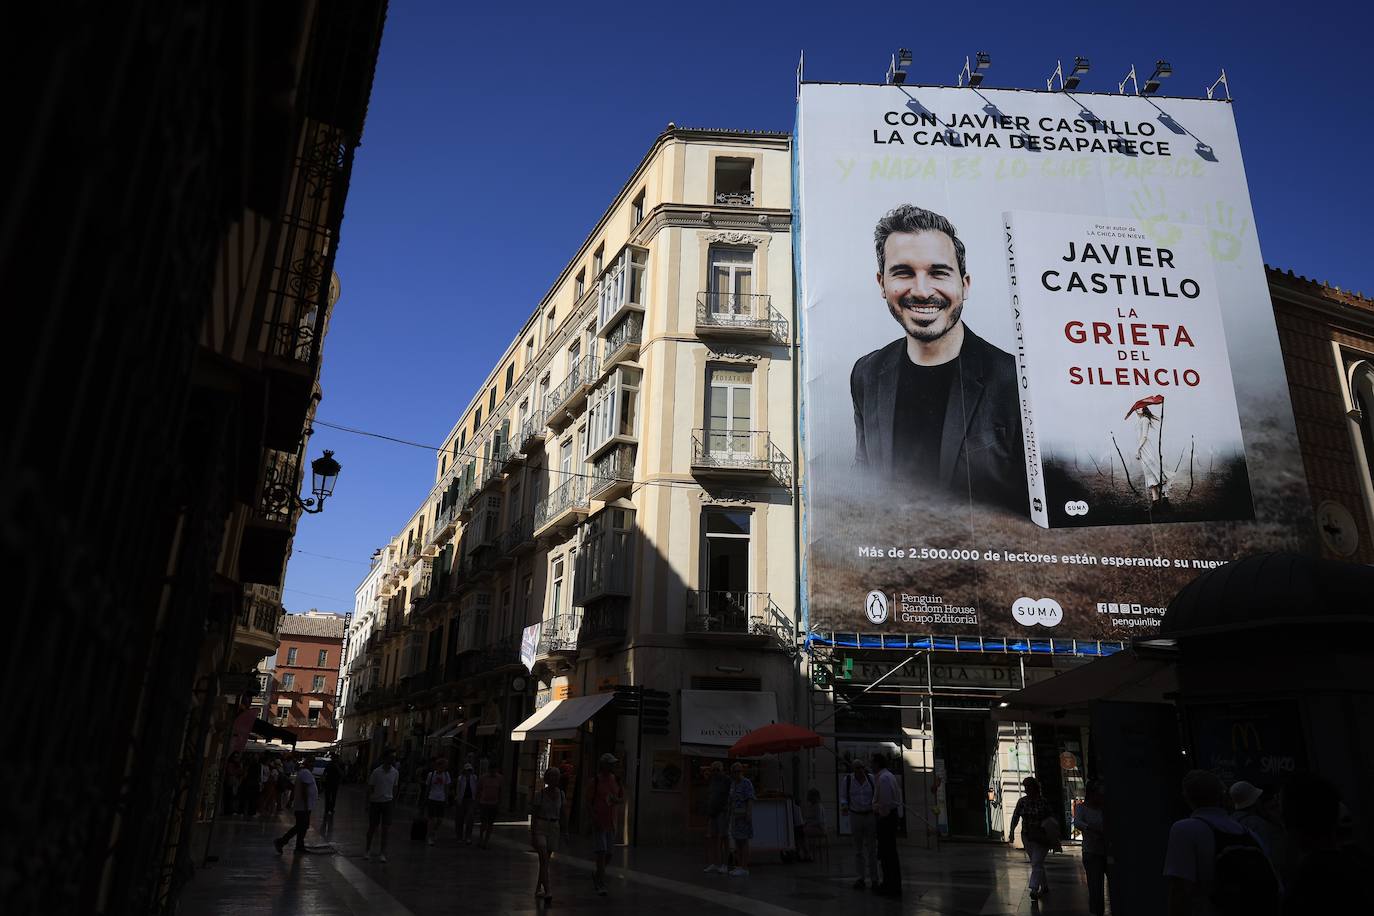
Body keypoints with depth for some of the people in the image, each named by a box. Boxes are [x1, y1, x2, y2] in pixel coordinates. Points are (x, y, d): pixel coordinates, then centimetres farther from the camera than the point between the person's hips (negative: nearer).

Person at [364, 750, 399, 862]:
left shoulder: (395, 772, -1)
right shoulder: (376, 772, -12)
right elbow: (370, 788, -5)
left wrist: (394, 802, 11)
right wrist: (368, 803, -6)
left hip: (388, 802, 2)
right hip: (375, 802, -2)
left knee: (385, 828, -1)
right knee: (372, 827, 8)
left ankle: (383, 853, 4)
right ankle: (367, 849, 28)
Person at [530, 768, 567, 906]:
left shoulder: (560, 794, 3)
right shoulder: (540, 794, -8)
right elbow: (534, 815, -6)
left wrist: (563, 829, 12)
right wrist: (533, 834, -10)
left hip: (554, 828, 4)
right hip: (540, 827, -4)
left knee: (545, 861, 12)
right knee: (544, 860, -13)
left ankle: (538, 889, 28)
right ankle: (548, 893, -18)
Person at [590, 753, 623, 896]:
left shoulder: (615, 780, 7)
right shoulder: (595, 780, -8)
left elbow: (622, 797, 15)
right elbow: (590, 801, -9)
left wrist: (617, 800, -9)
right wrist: (594, 819, -17)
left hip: (611, 822, 5)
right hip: (598, 823, -5)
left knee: (608, 855, 10)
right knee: (601, 853, -9)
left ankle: (597, 877, 34)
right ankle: (601, 885, -2)